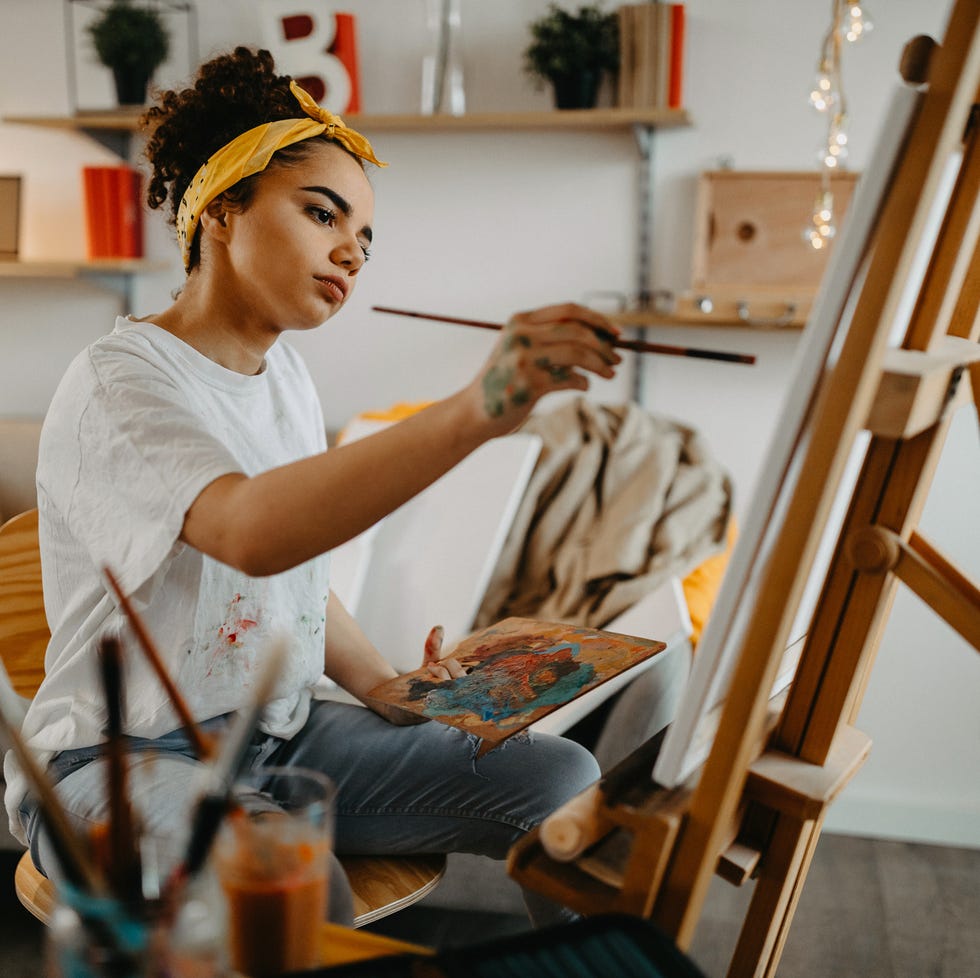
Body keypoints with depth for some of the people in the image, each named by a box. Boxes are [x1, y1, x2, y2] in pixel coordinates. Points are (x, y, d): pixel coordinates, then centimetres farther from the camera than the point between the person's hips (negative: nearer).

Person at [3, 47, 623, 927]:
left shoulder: (285, 375, 9)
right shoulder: (119, 383, -16)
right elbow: (252, 532, -38)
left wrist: (386, 689, 4)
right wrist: (475, 411, -48)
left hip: (284, 737, 7)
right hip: (122, 759, -6)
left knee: (561, 778, -7)